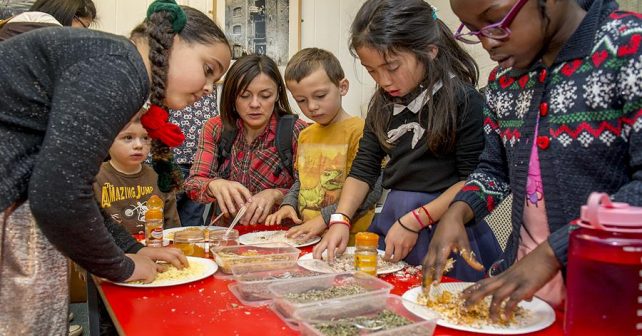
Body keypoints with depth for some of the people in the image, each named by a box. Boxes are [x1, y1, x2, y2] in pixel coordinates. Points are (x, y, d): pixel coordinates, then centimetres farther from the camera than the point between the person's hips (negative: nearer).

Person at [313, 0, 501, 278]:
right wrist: (341, 221, -6)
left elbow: (472, 180, -14)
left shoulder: (463, 99, -14)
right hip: (393, 221, 6)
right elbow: (364, 169, 7)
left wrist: (414, 222, -16)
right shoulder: (382, 104, 5)